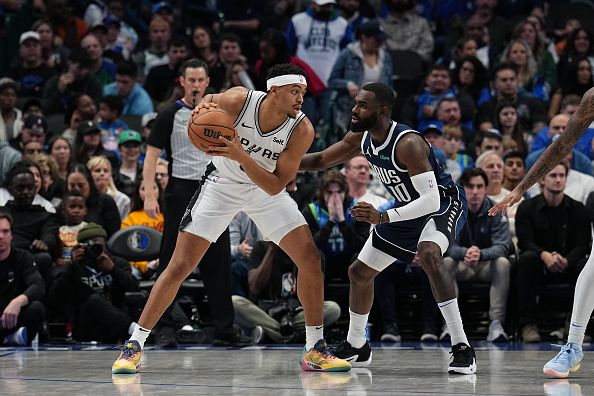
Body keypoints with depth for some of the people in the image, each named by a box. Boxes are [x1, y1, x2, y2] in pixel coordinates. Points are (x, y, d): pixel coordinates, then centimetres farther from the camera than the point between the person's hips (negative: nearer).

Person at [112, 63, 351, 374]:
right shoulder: (239, 101, -27)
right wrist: (202, 109, -25)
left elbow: (275, 187, -26)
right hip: (221, 184, -2)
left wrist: (241, 155, -39)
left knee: (310, 258, -11)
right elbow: (210, 101, -1)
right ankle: (133, 347, 2)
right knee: (179, 267, -8)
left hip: (266, 191, 2)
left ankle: (315, 351, 1)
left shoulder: (302, 129, -25)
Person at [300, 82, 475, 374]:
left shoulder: (407, 144, -34)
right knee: (359, 272, 13)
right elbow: (321, 160, 7)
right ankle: (356, 347, 36)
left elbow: (431, 200, -39)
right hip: (408, 210, 9)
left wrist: (383, 218, -47)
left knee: (429, 255, -38)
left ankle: (462, 349, -36)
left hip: (444, 204, -9)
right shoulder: (361, 139, -9)